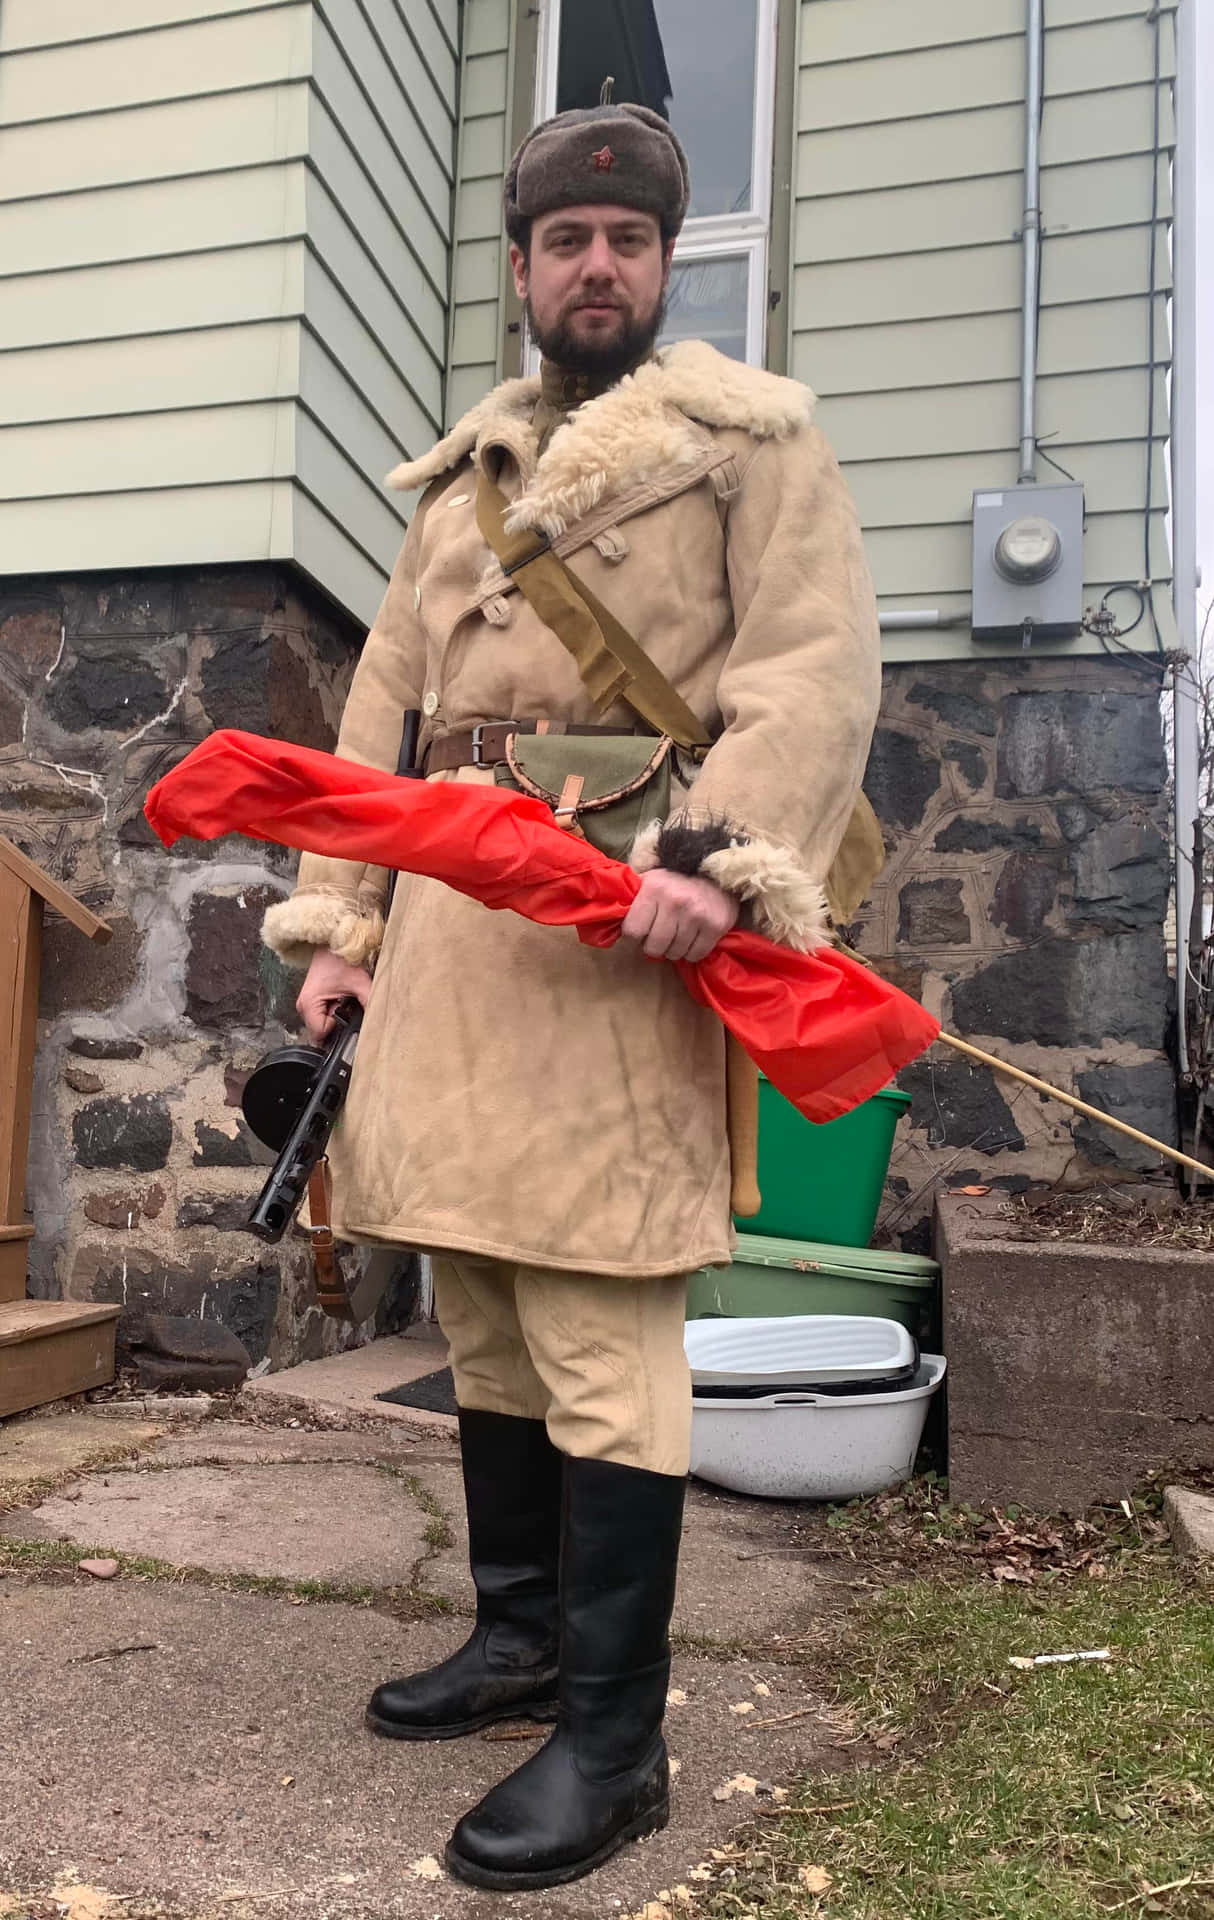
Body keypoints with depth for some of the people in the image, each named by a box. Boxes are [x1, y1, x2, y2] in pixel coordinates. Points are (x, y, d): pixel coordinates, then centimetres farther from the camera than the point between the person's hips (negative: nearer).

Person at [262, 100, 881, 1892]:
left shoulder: (749, 433, 7)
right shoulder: (460, 472, 24)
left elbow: (818, 666, -8)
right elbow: (386, 700, 20)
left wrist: (722, 858, -24)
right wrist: (338, 915, 10)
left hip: (617, 915, -7)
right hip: (448, 921, 7)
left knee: (601, 1331, -8)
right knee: (483, 1308, 13)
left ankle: (613, 1734, 6)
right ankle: (521, 1629, 30)